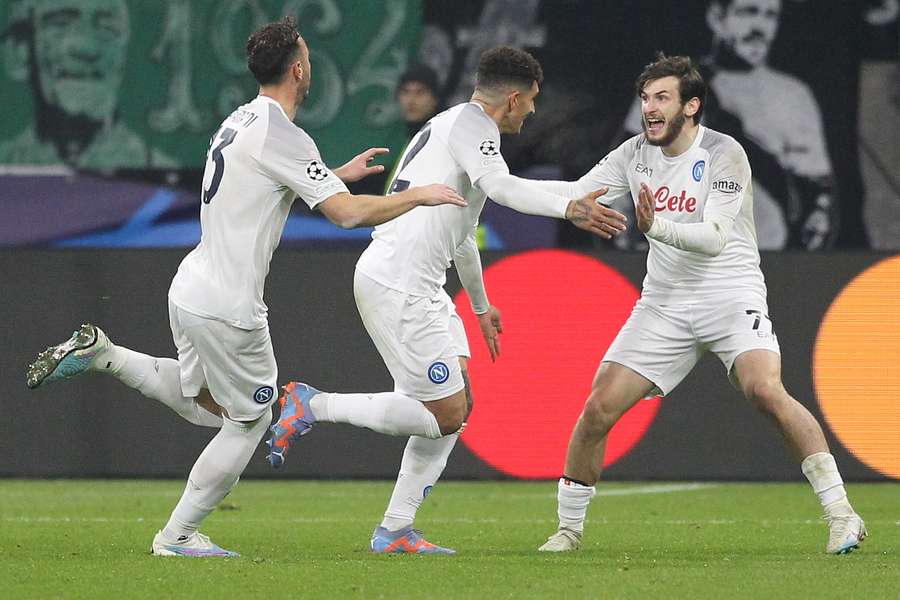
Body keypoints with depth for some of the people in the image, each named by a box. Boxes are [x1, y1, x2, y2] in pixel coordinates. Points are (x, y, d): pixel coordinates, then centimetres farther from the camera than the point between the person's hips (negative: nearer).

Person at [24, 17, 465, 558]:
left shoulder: (239, 123, 11)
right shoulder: (283, 137, -18)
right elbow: (349, 213, -23)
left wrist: (339, 174, 32)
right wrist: (419, 195, -10)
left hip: (192, 289, 9)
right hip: (228, 306, -9)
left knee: (204, 404, 25)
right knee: (250, 421, 7)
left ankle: (100, 353, 11)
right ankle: (178, 535, 11)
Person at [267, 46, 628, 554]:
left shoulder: (458, 124, 25)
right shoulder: (470, 123, -6)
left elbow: (460, 234, 38)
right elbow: (500, 186, -27)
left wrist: (481, 306, 48)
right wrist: (569, 208, -37)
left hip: (418, 287, 11)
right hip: (396, 286, -11)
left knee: (459, 406, 10)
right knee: (446, 414, -9)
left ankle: (396, 531, 10)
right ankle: (313, 405, -5)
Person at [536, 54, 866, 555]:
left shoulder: (723, 154, -12)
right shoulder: (637, 153, 5)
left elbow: (715, 238, -22)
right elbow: (577, 193, 9)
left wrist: (657, 227, -38)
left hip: (732, 296, -5)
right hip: (665, 303, 5)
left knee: (766, 390, -28)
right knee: (599, 408, -6)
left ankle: (841, 514, -21)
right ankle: (570, 528, 10)